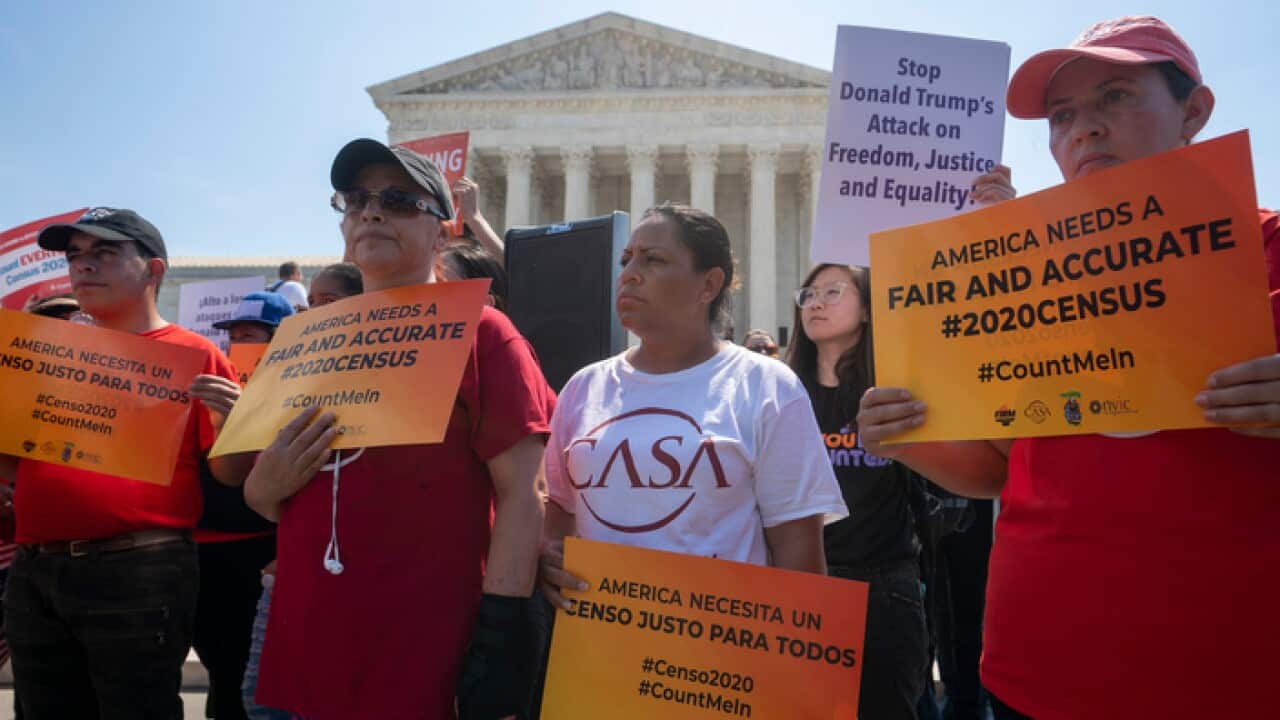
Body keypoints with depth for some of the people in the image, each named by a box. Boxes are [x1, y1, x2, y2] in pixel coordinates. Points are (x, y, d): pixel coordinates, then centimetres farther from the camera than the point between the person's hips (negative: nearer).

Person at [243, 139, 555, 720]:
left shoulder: (479, 333, -6)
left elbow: (521, 493, -11)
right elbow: (262, 496, 18)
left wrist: (501, 636, -16)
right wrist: (266, 483, -3)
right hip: (301, 649, 6)